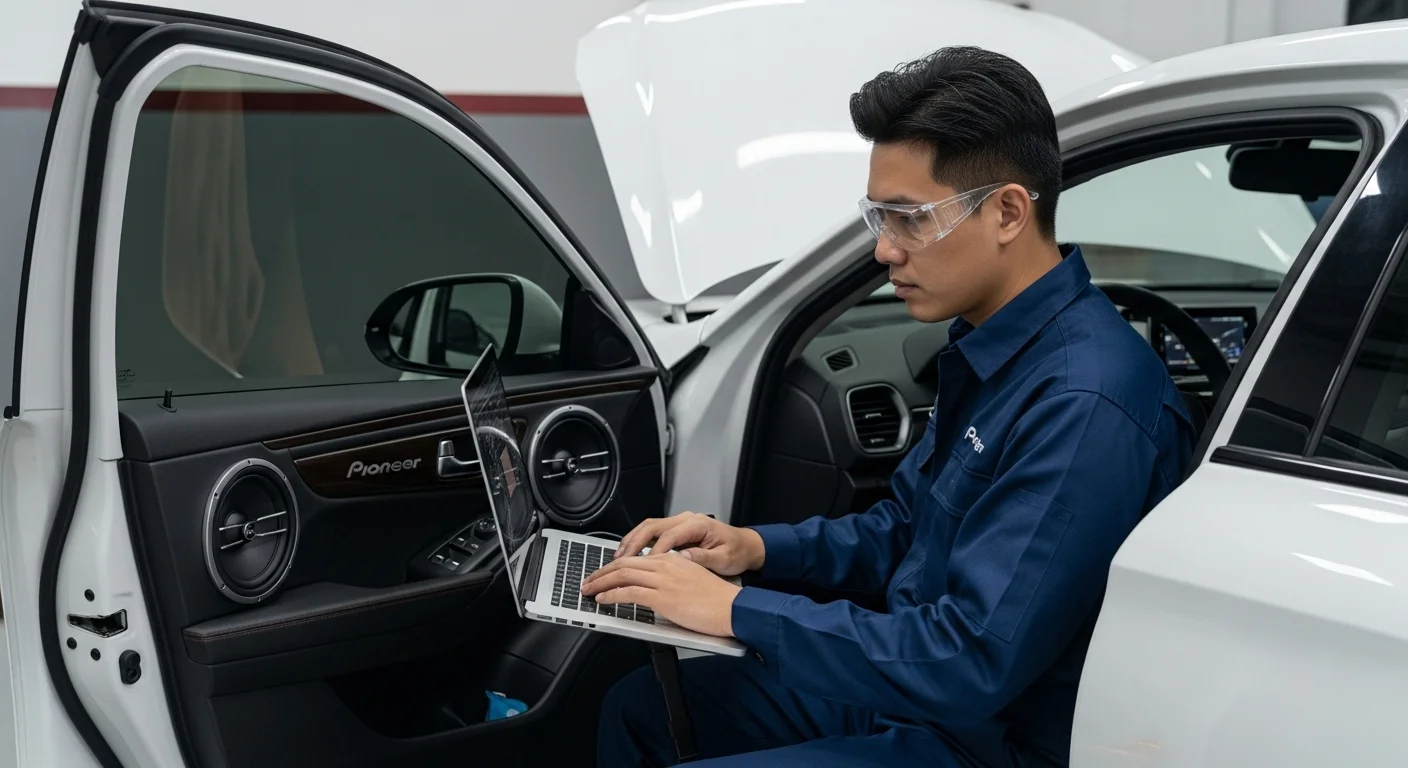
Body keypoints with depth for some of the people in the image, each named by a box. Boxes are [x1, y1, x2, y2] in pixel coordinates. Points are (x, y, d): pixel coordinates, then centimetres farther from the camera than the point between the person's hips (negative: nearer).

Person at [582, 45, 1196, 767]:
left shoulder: (1083, 405, -27)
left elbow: (975, 662, -30)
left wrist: (738, 610, -24)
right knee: (639, 705, 12)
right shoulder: (988, 344, 4)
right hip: (916, 683, 9)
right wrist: (757, 546, 1)